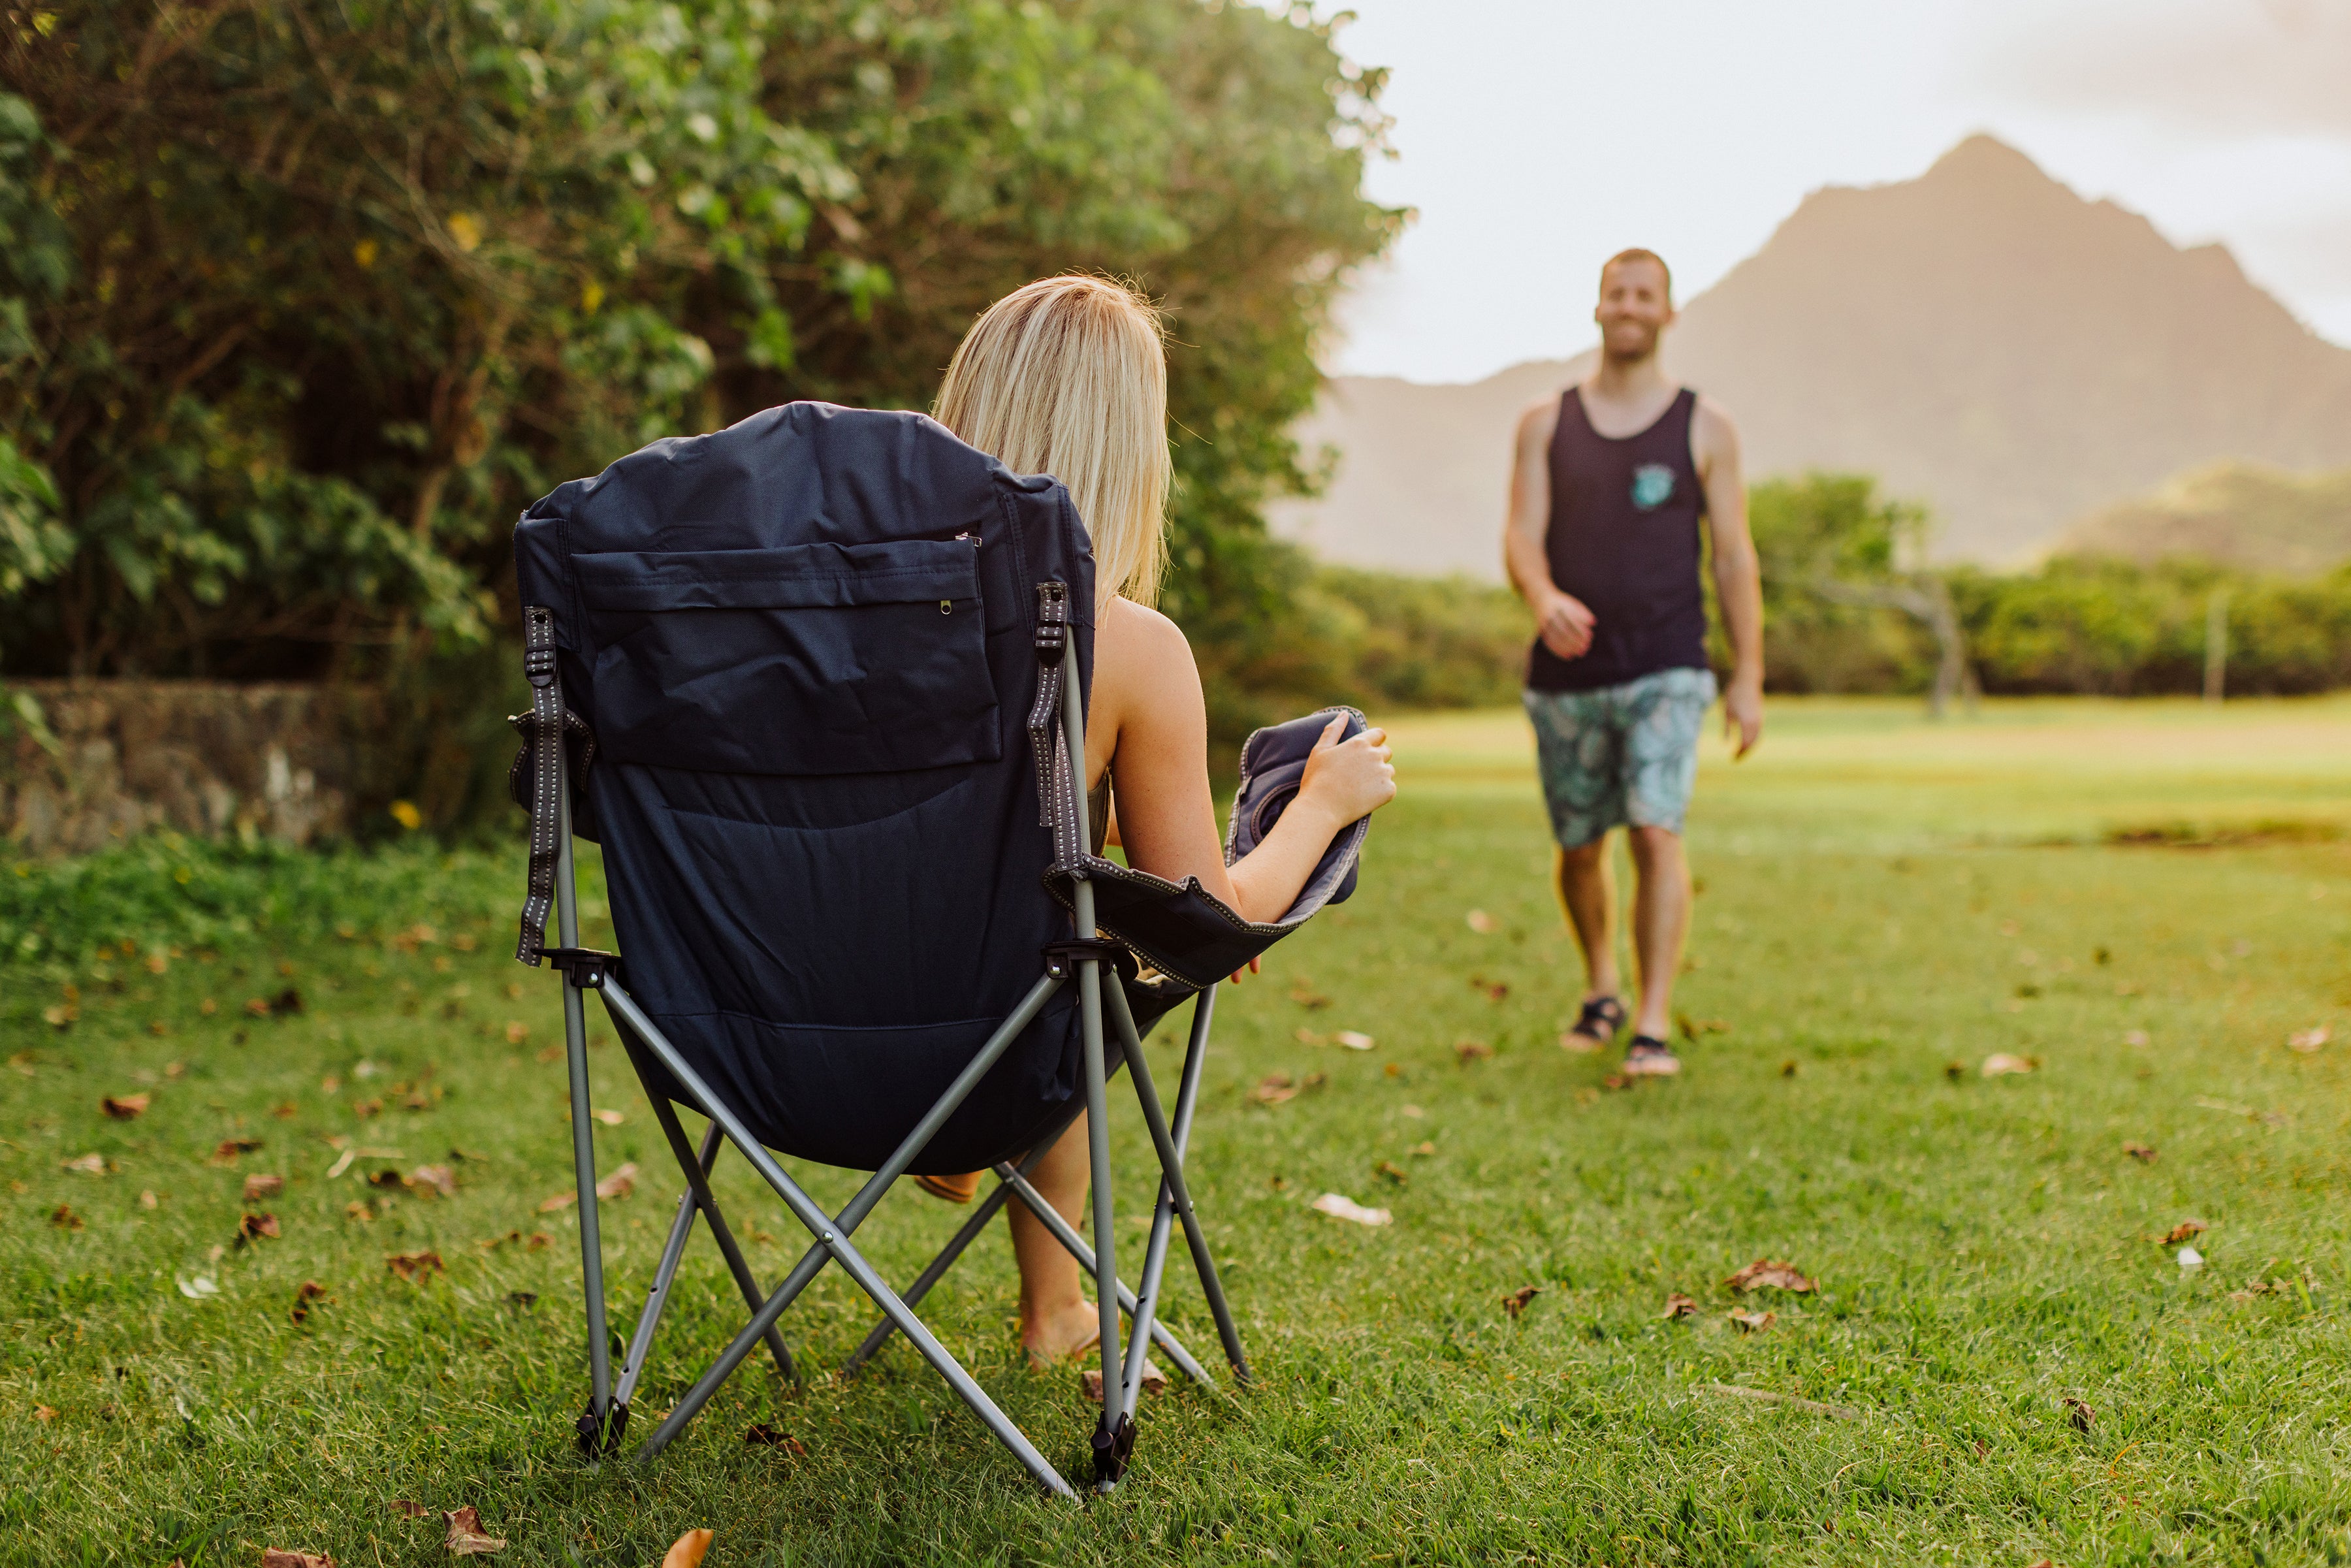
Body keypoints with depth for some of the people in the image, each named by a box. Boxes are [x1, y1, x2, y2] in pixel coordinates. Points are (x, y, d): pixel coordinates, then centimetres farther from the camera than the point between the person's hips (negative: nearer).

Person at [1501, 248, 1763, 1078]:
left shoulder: (1704, 427, 4)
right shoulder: (1545, 424, 7)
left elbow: (1735, 557, 4)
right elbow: (1521, 537, -2)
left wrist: (1749, 678, 0)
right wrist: (1543, 598, -26)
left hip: (1666, 673, -2)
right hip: (1566, 671, 2)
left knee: (1658, 831, -18)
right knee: (1580, 847, 11)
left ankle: (1654, 1027, -14)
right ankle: (1600, 991, 35)